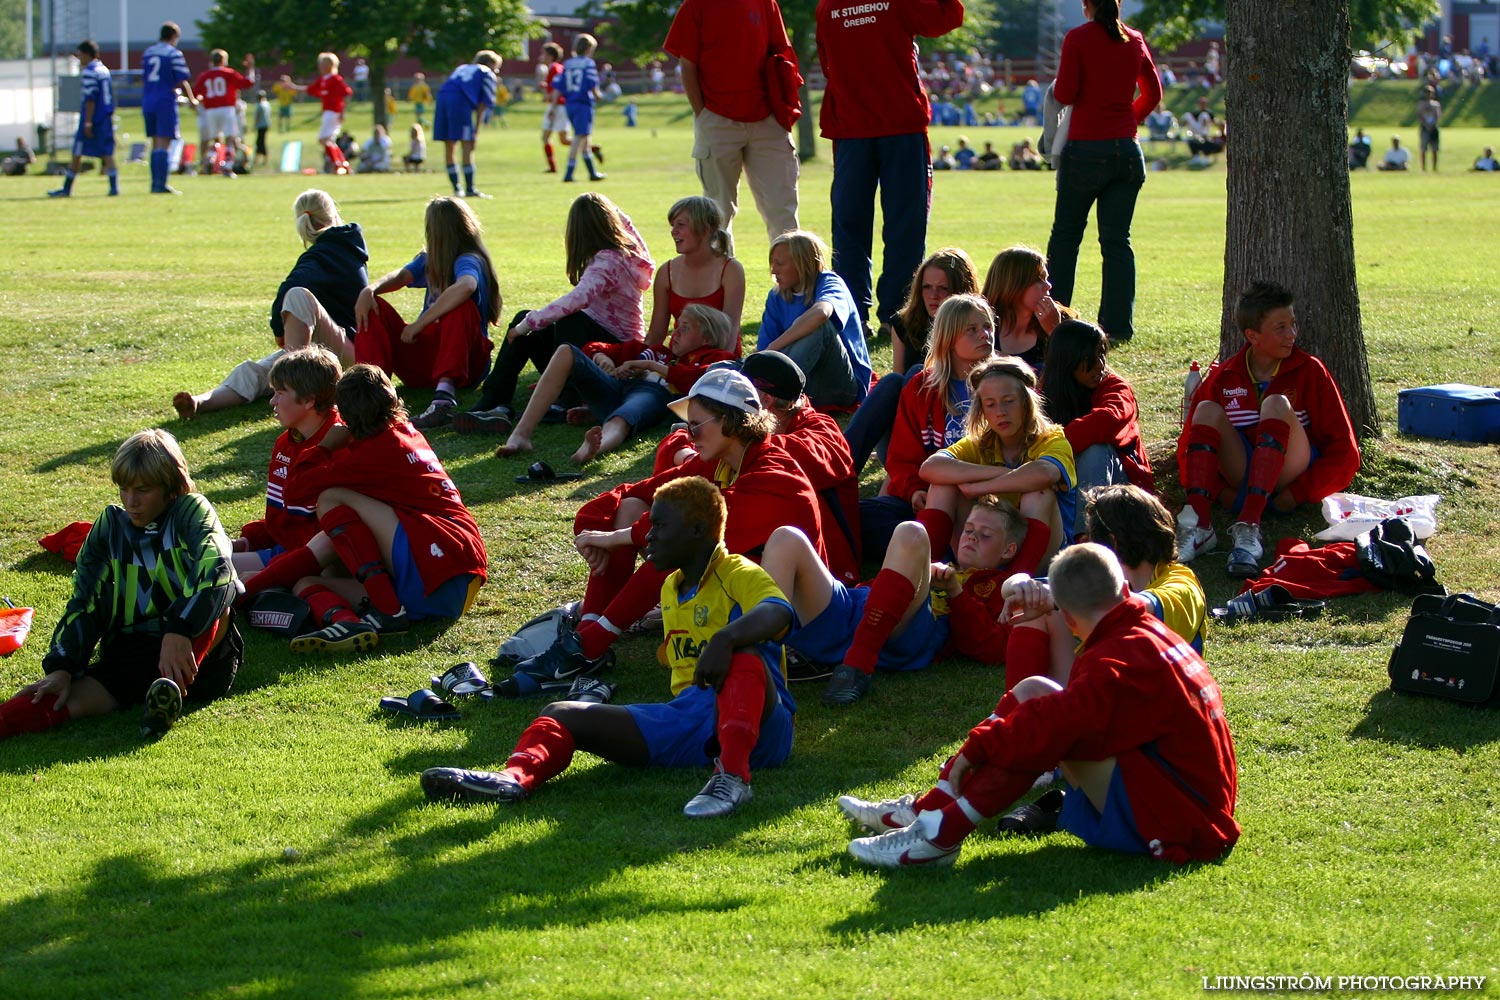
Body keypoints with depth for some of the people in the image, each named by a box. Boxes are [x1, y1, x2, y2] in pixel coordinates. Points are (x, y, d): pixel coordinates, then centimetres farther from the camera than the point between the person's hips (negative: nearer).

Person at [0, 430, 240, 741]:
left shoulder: (191, 510, -2)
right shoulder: (111, 524, 12)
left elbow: (217, 569, -22)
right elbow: (84, 602, 7)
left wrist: (179, 631, -37)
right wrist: (61, 667, -8)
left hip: (200, 649, -2)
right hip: (131, 654, 2)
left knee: (214, 598, -31)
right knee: (75, 696, -25)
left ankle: (171, 689, -46)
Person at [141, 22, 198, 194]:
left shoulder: (147, 53, 13)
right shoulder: (174, 54, -6)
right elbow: (182, 81, -8)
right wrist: (192, 100, 6)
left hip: (148, 102, 6)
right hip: (166, 102, -6)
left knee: (156, 144, 13)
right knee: (163, 144, -7)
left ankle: (156, 183, 11)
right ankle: (160, 185, -13)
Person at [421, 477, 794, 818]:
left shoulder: (739, 576, -3)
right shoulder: (672, 587, 23)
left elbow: (778, 613, -27)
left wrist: (726, 638, -43)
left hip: (760, 725, -7)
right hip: (686, 718, 7)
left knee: (743, 654, -39)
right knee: (562, 715, -8)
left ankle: (732, 776, -55)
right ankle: (515, 777, -41)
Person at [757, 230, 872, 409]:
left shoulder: (829, 284, -10)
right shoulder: (777, 298, 9)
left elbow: (821, 312, -36)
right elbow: (762, 350, 1)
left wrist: (772, 348, -35)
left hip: (844, 386, -5)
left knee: (818, 327, -33)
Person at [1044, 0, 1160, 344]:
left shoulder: (1078, 38, -8)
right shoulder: (1135, 41, 7)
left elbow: (1065, 94, -11)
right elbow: (1153, 93, 16)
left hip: (1087, 148, -4)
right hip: (1127, 149, 4)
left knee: (1065, 234, 8)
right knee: (1117, 239, 6)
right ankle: (1118, 324, 2)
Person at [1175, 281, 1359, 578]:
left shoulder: (1310, 371, -1)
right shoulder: (1224, 378, 4)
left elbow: (1344, 451, -3)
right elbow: (1189, 444, 6)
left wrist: (1300, 493, -14)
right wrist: (1219, 491, -11)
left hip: (1292, 474, -2)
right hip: (1243, 478, 2)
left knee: (1277, 404, -27)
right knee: (1207, 410, -19)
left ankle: (1248, 527, -47)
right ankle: (1198, 523, -39)